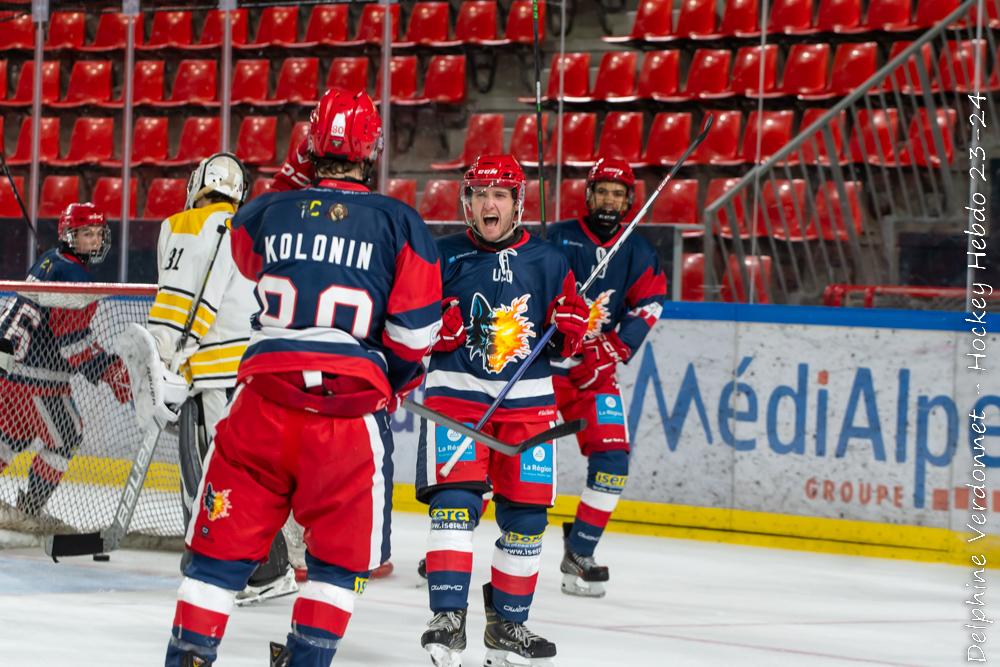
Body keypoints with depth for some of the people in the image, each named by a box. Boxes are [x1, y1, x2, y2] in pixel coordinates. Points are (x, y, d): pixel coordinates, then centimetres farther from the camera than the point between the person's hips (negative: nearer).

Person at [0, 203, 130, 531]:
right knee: (64, 436, 1)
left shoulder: (51, 260, 14)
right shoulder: (73, 274, -18)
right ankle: (28, 510, 4)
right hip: (34, 372, -10)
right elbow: (73, 339, -23)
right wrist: (110, 370, -19)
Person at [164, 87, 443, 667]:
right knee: (341, 552, 12)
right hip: (353, 403, -2)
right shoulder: (400, 224, 1)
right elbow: (415, 331, -1)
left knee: (226, 538, 9)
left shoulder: (267, 213, 7)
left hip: (264, 398, 2)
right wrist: (400, 381, 19)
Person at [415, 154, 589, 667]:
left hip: (527, 400, 2)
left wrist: (571, 328, -11)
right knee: (454, 500, -17)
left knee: (526, 514, 3)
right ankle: (448, 617, -17)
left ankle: (507, 625, 18)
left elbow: (570, 333, 12)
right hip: (455, 393, -2)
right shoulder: (444, 257, 3)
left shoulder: (547, 262, 7)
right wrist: (447, 325, -16)